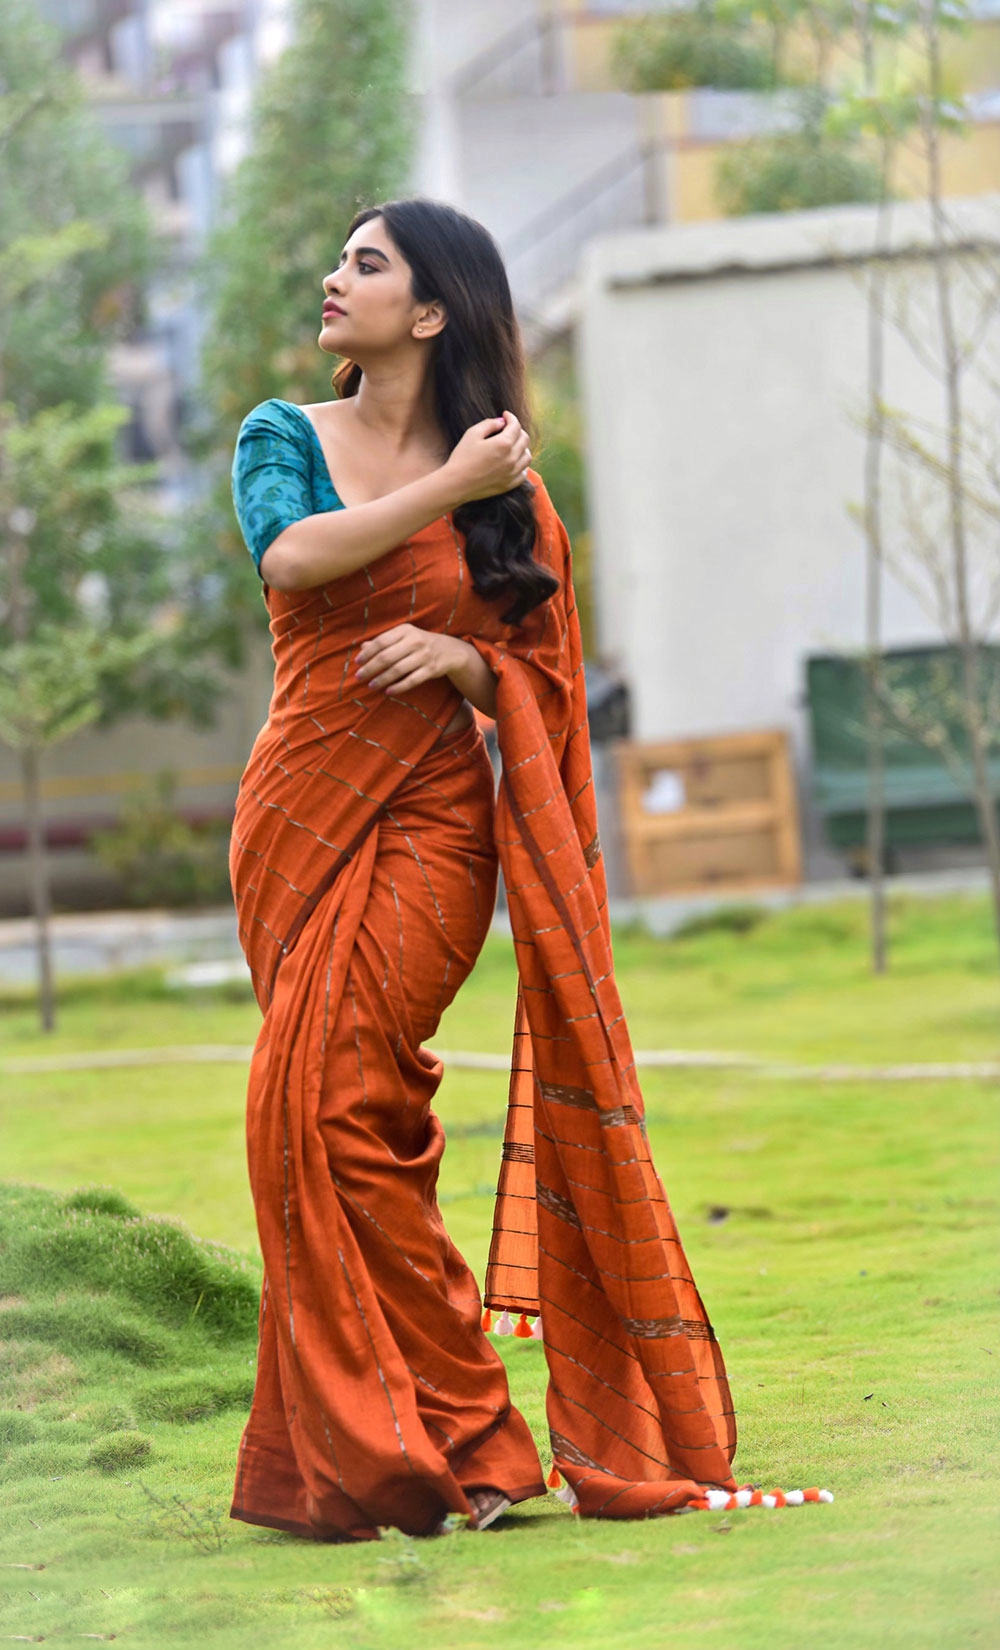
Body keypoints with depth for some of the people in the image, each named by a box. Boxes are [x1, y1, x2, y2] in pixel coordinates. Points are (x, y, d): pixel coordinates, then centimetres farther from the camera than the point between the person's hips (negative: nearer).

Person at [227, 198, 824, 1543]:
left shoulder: (508, 490, 5)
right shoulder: (284, 437, 8)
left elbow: (542, 685, 7)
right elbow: (293, 555, -14)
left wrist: (462, 655, -12)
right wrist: (447, 491, -11)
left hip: (433, 819, -3)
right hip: (302, 811, 3)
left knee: (333, 1101, -16)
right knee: (313, 1113, 1)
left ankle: (450, 1432, -6)